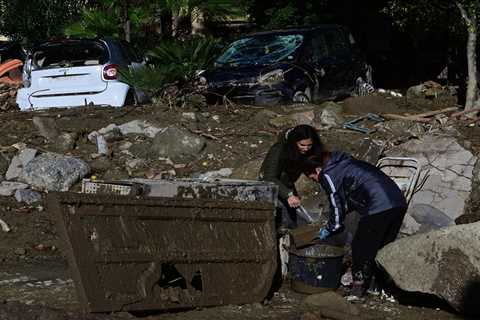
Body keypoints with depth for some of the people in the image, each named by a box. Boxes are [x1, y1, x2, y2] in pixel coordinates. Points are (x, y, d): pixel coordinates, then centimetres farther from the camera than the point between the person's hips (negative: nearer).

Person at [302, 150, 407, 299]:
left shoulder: (328, 175, 1)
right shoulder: (344, 163, 28)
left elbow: (337, 207, 3)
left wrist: (328, 229, 18)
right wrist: (332, 224, 36)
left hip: (378, 207, -9)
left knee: (361, 248, 5)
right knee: (383, 248, 20)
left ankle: (358, 291, 11)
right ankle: (383, 285, 26)